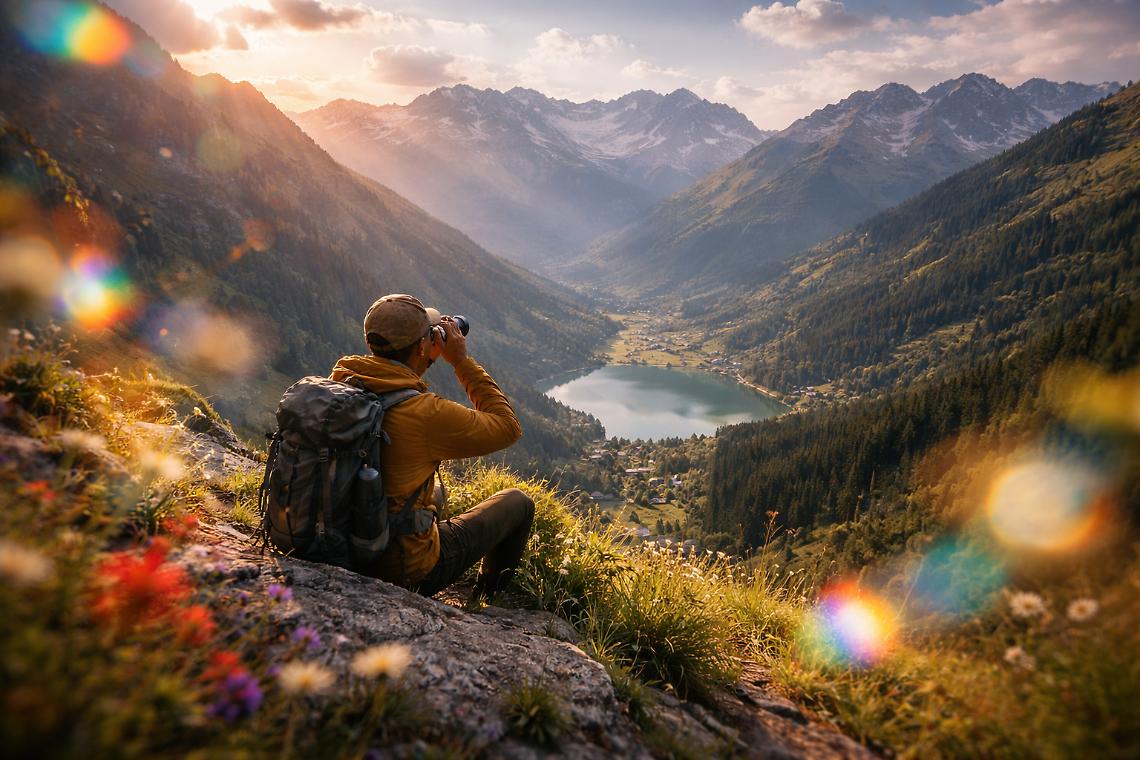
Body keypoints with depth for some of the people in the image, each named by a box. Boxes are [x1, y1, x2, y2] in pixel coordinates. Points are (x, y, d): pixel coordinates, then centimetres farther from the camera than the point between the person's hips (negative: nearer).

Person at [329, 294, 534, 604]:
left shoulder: (340, 381, -10)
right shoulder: (426, 414, -31)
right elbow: (508, 426, -15)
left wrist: (430, 356, 7)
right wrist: (462, 361, -12)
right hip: (408, 572, -7)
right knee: (518, 502, 14)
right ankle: (487, 598, 39)